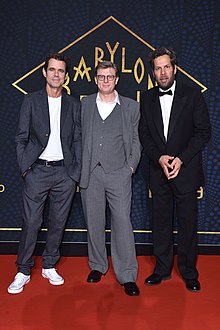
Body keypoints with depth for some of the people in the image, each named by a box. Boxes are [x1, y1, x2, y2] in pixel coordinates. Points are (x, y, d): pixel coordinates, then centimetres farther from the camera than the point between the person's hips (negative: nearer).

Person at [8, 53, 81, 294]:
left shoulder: (73, 105, 8)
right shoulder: (31, 101, 4)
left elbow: (77, 140, 7)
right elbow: (21, 138, 2)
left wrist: (76, 171, 0)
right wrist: (25, 167, -6)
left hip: (64, 172, 2)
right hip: (37, 170, -2)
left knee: (58, 222, 9)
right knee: (31, 223, 0)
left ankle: (49, 266, 27)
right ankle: (23, 271, 16)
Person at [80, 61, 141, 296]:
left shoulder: (131, 107, 9)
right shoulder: (84, 104, 12)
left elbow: (136, 140, 11)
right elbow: (79, 136, 13)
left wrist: (131, 166, 1)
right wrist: (79, 166, 6)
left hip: (119, 173, -2)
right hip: (90, 173, 2)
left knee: (122, 222, -5)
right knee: (94, 222, 9)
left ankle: (127, 276, 4)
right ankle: (97, 266, 26)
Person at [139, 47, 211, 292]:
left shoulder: (192, 95, -1)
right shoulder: (147, 99, 8)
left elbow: (203, 131, -4)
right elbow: (144, 134, 6)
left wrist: (181, 159, -13)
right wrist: (159, 158, -10)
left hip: (186, 170, -2)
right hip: (158, 171, 3)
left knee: (187, 223, 4)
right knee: (160, 223, 10)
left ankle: (189, 272, 21)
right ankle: (162, 269, 25)